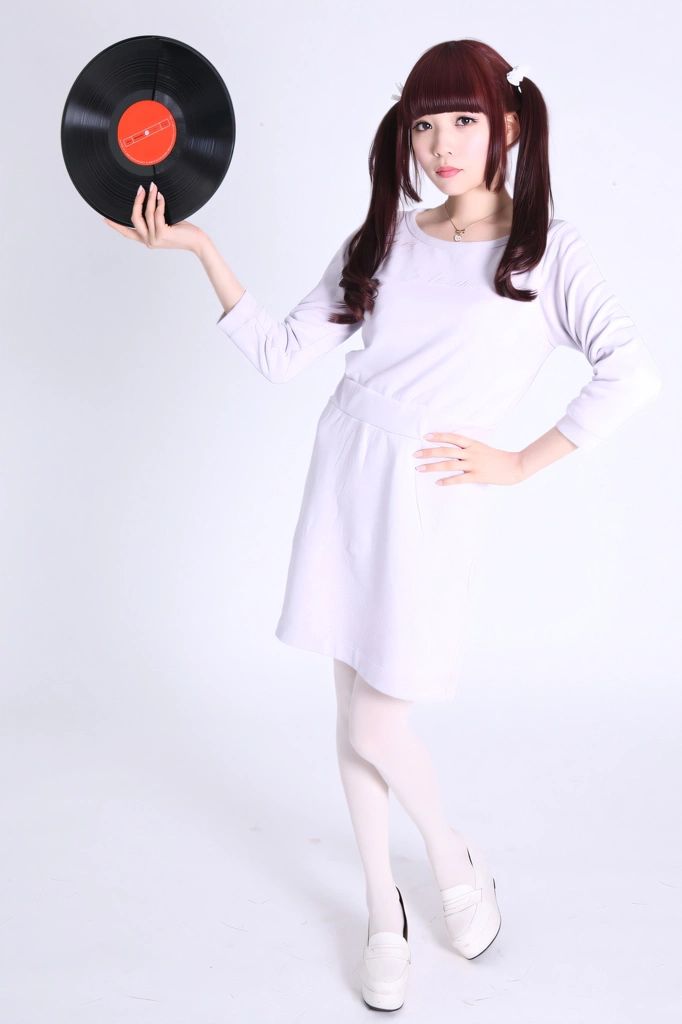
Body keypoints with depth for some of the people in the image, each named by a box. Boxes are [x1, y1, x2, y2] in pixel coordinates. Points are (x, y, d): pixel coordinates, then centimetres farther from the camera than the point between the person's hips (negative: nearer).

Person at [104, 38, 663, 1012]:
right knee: (352, 714, 10)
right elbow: (279, 353, 7)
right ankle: (382, 911, 29)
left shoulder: (543, 248, -1)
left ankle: (454, 860, 28)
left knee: (377, 729, -4)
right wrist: (200, 246, 1)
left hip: (428, 501, -4)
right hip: (341, 480, 4)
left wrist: (519, 462, -9)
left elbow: (633, 369, -10)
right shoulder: (384, 240, 10)